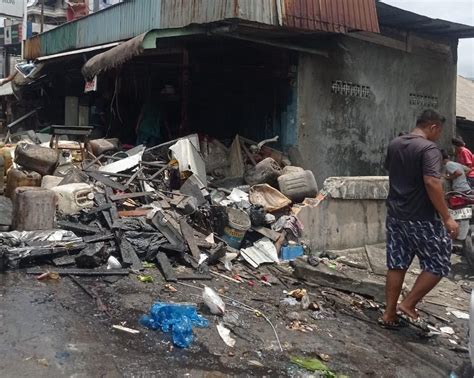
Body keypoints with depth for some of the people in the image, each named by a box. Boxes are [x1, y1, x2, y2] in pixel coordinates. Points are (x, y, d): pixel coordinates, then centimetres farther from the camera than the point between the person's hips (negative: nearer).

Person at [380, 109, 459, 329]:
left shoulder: (394, 145, 9)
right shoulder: (429, 148, -16)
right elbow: (431, 183, -26)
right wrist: (446, 218, -24)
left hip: (395, 214, 8)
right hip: (422, 218, -8)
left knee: (396, 265, 12)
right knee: (438, 265, 7)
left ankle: (389, 314, 15)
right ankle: (408, 305, 6)